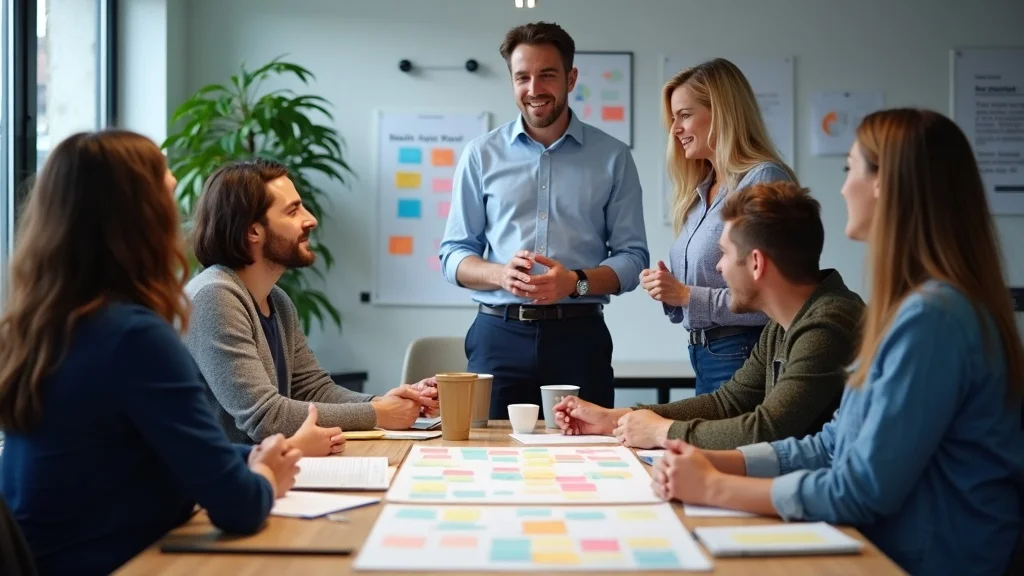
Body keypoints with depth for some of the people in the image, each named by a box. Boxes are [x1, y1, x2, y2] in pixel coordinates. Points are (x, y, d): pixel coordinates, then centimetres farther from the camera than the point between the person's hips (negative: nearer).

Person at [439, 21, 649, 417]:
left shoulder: (613, 157, 5)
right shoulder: (481, 154, 7)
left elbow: (632, 257, 4)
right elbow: (453, 254, 8)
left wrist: (576, 282, -15)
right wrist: (500, 274, -13)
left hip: (579, 335, 0)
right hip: (499, 334, 1)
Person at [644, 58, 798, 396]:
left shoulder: (764, 180, -13)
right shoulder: (700, 190, 14)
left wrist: (688, 295, -16)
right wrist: (668, 290, -1)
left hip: (743, 357, -8)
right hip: (703, 354, 8)